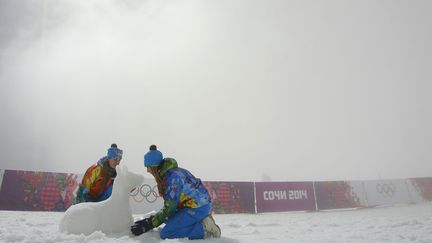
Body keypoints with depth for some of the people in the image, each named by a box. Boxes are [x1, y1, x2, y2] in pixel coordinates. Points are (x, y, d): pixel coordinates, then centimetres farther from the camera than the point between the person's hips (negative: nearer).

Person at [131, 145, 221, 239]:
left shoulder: (172, 176, -19)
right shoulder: (165, 174, 11)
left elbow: (169, 208, -17)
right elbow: (170, 204, 14)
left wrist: (150, 224, -10)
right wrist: (151, 219, 8)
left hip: (197, 208, -10)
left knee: (165, 234, -10)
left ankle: (204, 229, -11)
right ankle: (201, 220, 9)